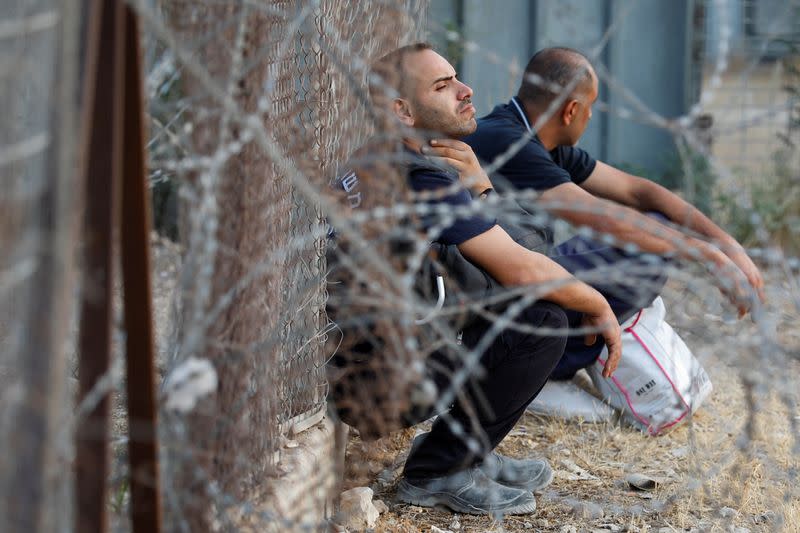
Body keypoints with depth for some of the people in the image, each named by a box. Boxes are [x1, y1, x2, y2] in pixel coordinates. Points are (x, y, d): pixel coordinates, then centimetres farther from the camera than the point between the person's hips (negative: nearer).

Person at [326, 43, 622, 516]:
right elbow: (521, 270, -21)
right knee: (543, 319, -14)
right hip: (377, 383, -10)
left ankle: (469, 453, 14)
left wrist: (478, 186, -5)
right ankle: (435, 473, -5)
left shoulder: (379, 162, 12)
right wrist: (600, 307, -6)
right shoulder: (423, 178, -20)